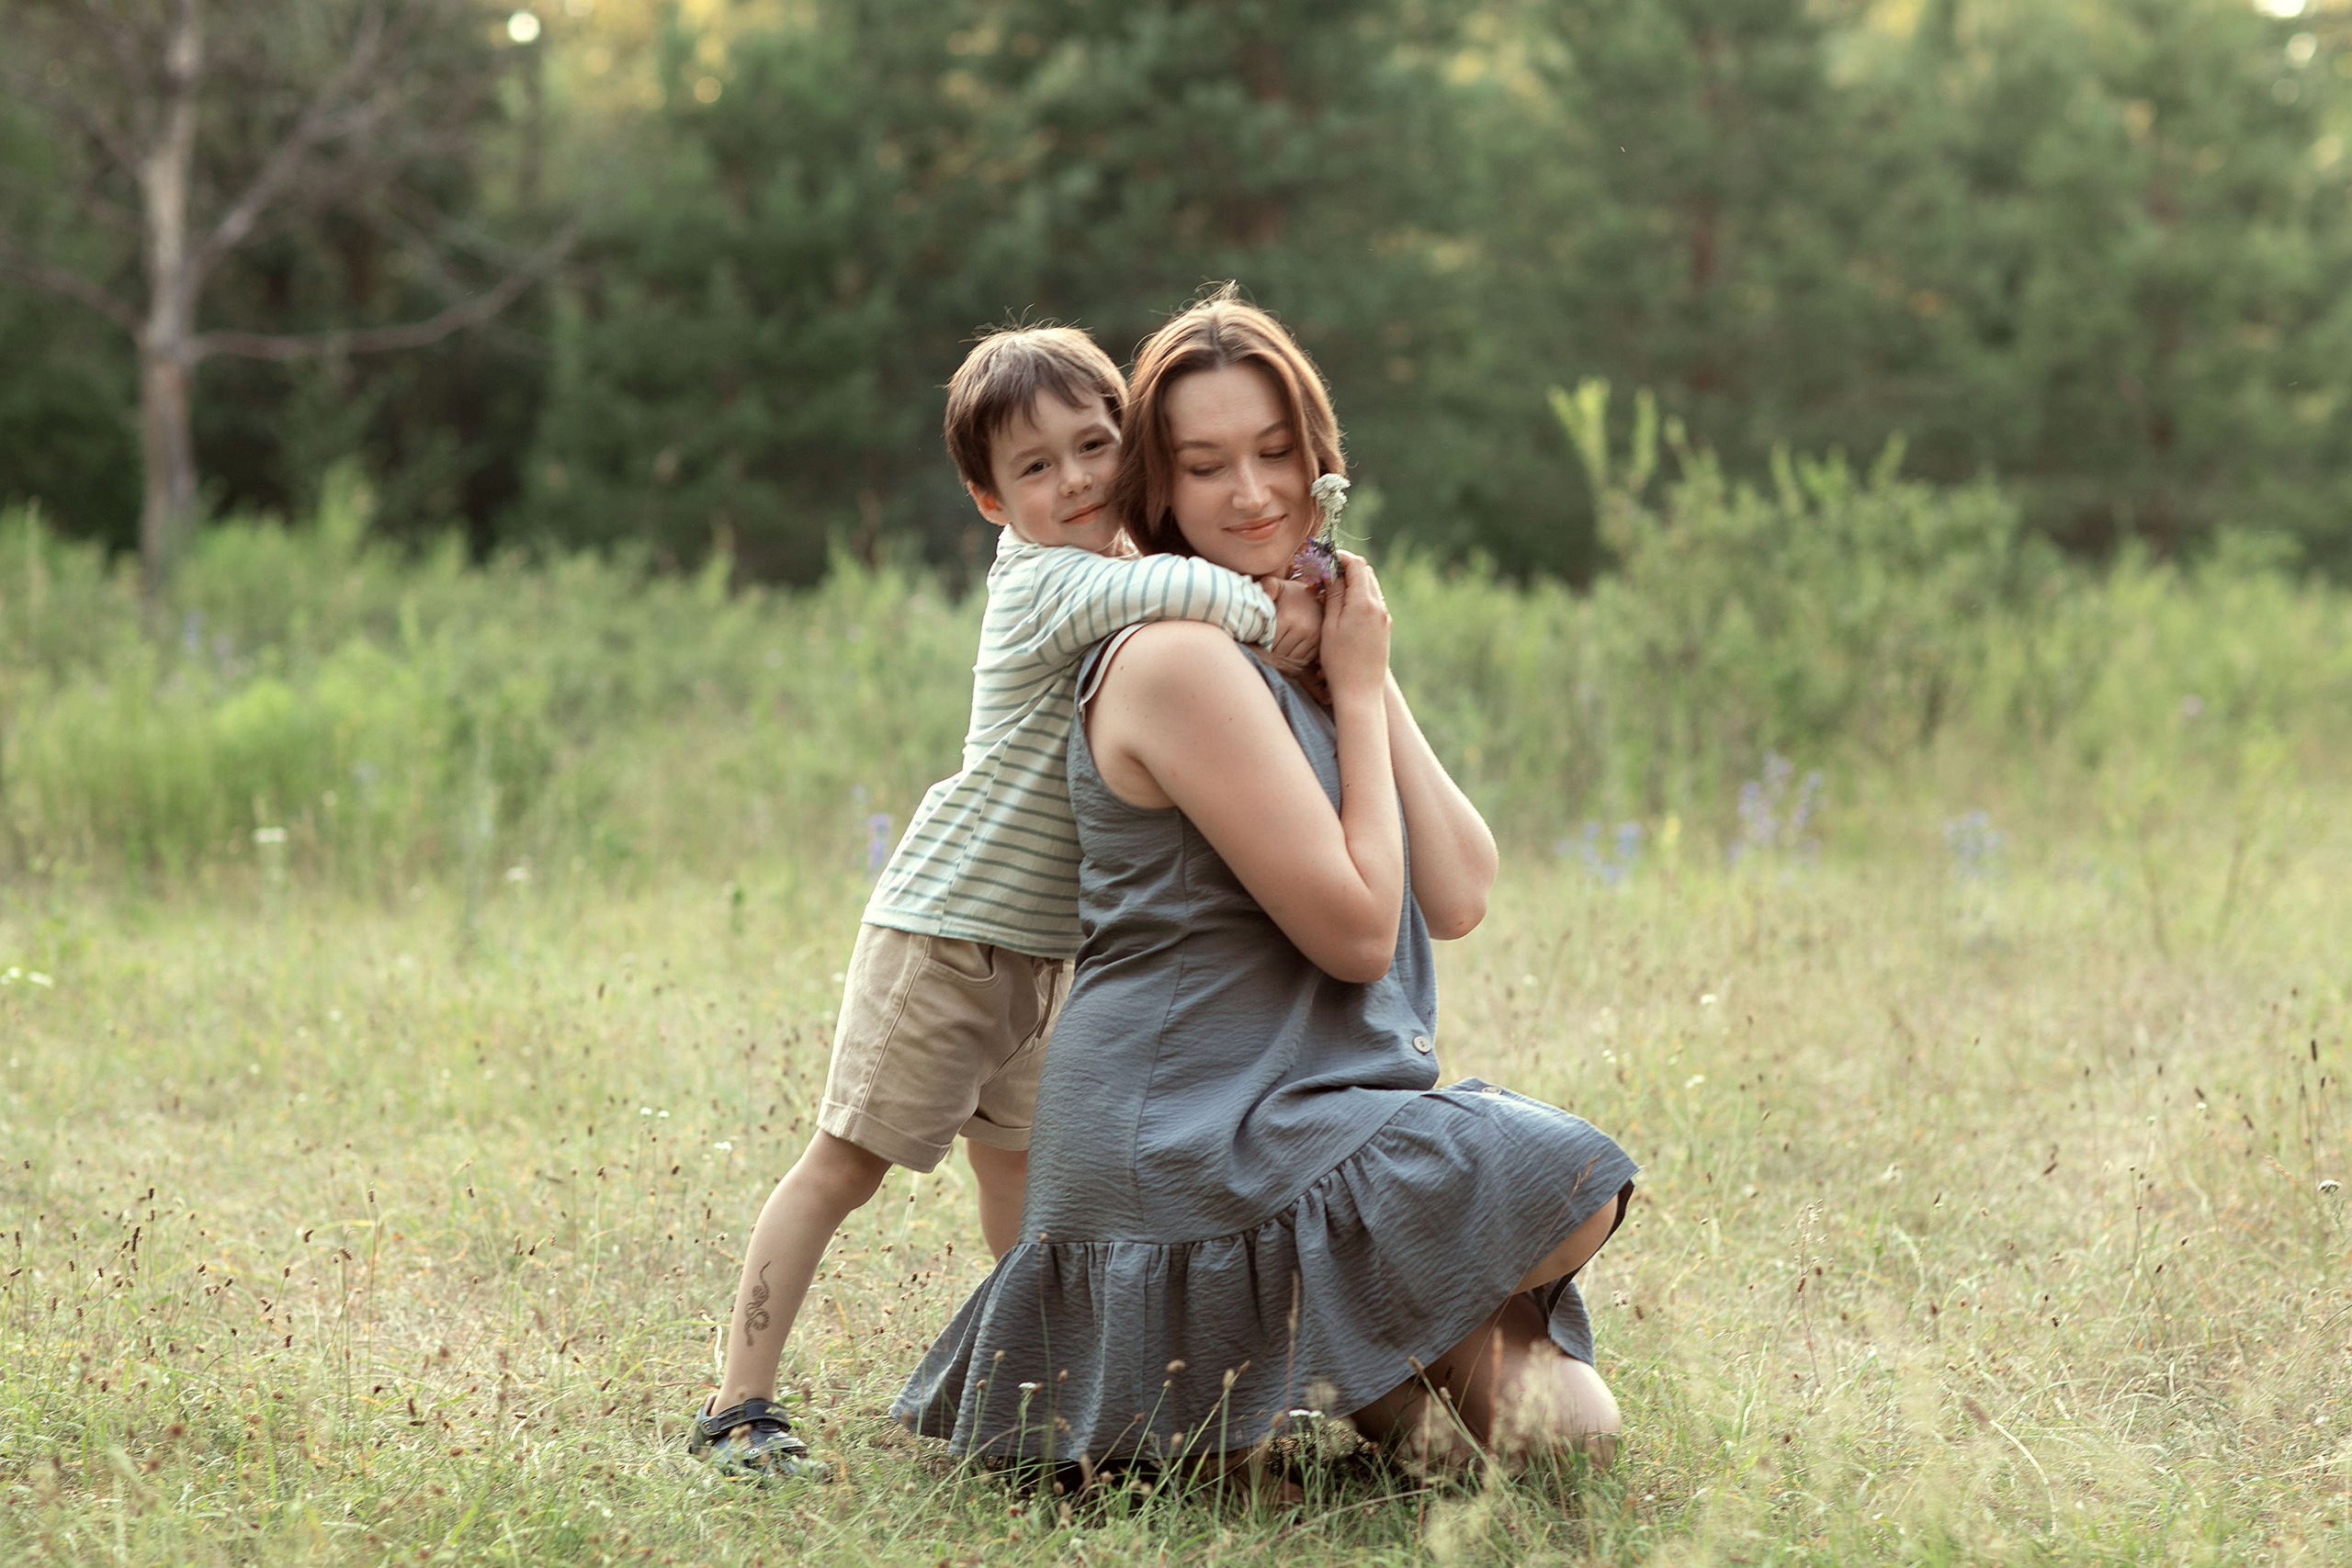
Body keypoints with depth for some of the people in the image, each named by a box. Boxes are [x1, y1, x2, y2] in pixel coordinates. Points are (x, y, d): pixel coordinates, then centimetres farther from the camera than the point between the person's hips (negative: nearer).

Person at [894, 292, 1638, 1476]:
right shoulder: (1181, 659, -16)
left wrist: (1370, 680, -1)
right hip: (1193, 1147, -9)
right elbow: (1356, 931, -17)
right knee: (1575, 1185, -16)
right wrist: (1356, 689, -8)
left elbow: (1458, 899, 3)